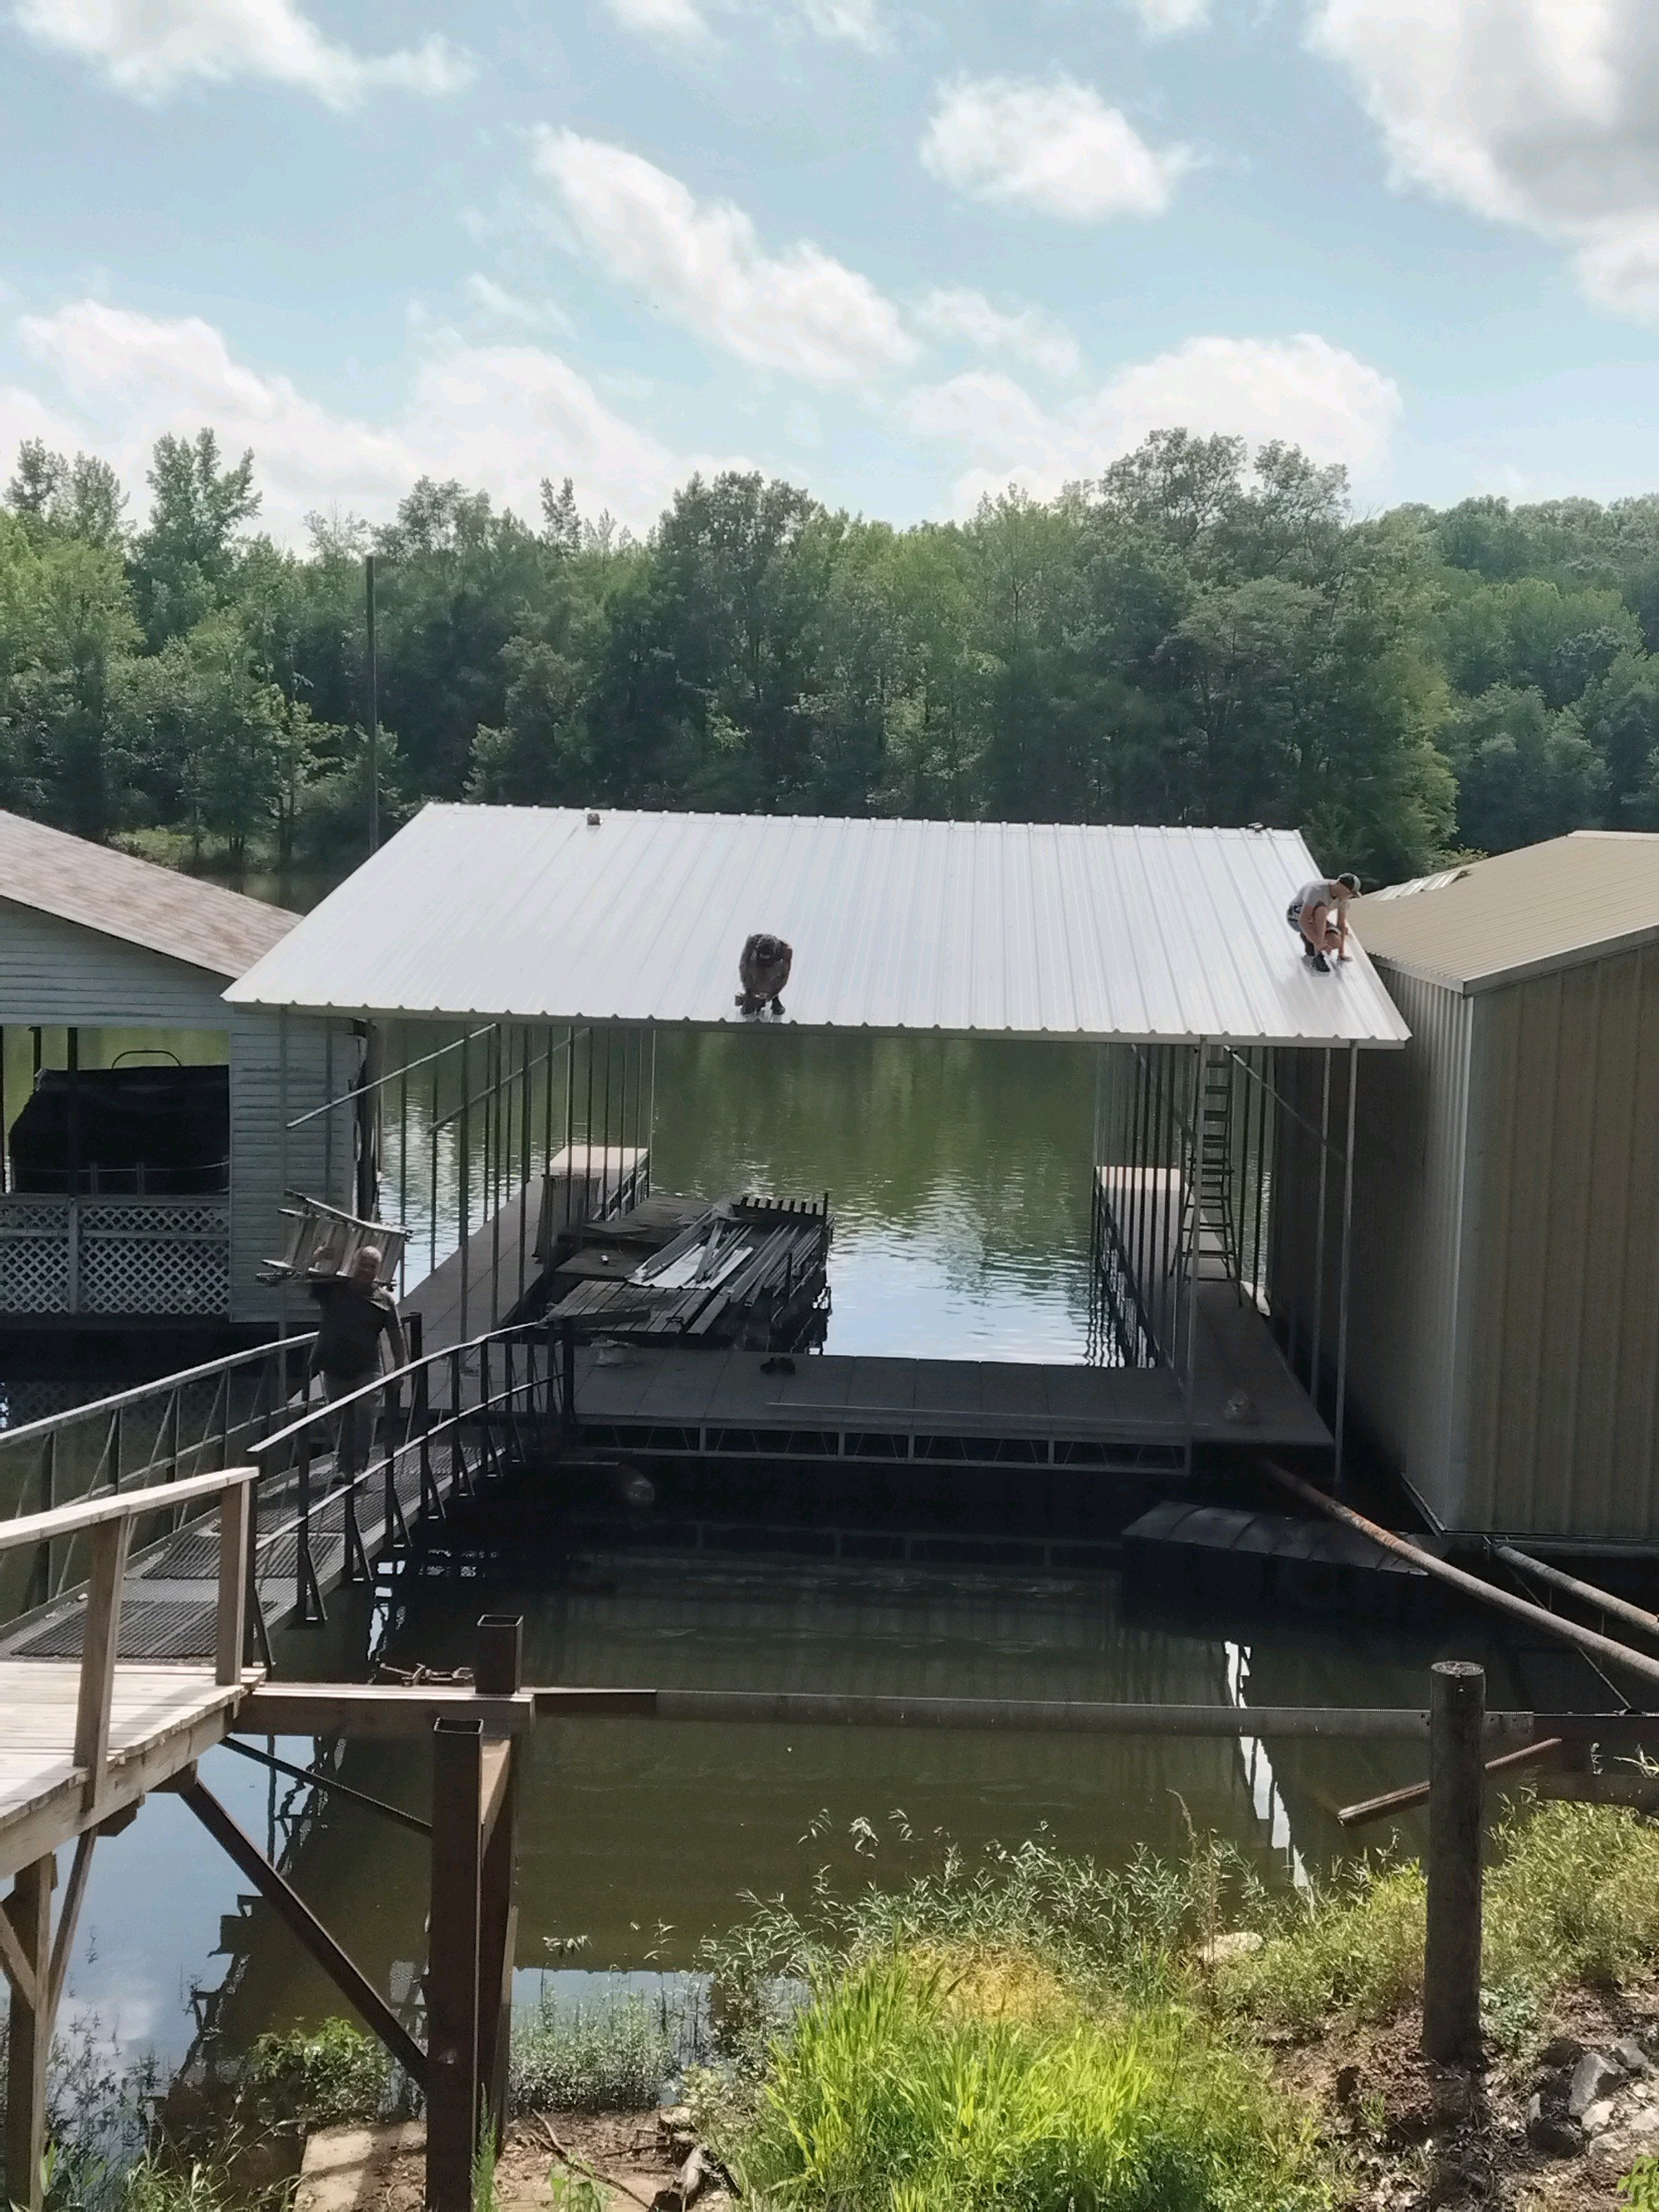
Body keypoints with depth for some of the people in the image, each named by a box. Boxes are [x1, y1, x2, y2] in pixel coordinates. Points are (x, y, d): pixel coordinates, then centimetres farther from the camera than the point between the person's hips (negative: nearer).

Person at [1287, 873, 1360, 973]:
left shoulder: (1343, 895, -11)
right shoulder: (1317, 890, -33)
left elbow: (1342, 924, -4)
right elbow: (1302, 920, -39)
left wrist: (1341, 953, -7)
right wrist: (1318, 942, -46)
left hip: (1317, 922, 6)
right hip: (1296, 916, -6)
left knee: (1335, 942, -24)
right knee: (1322, 909, -39)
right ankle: (1317, 955, -30)